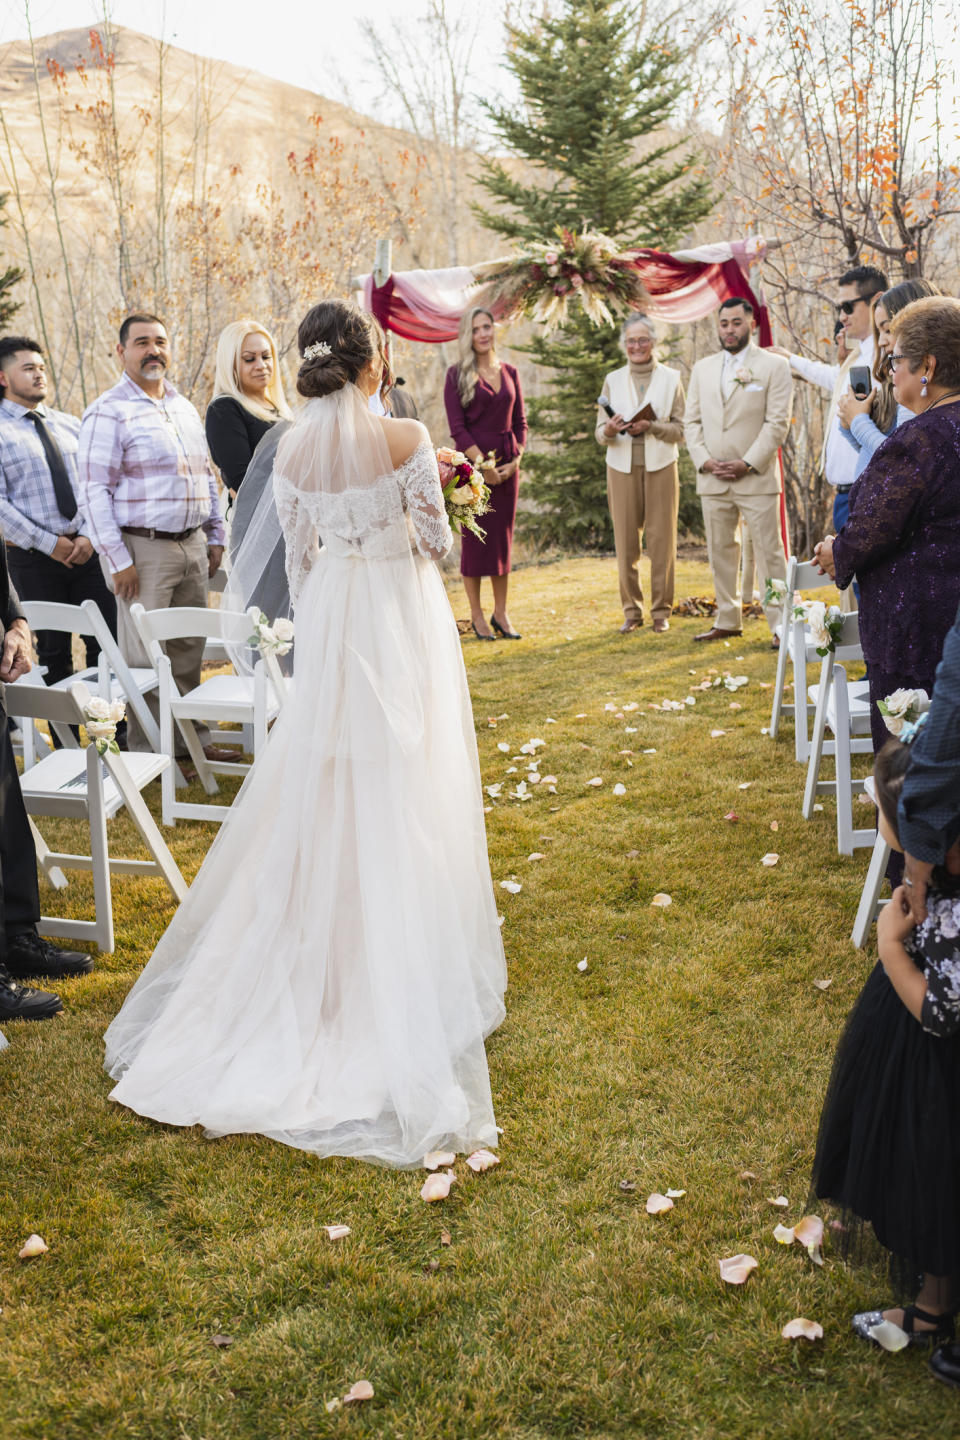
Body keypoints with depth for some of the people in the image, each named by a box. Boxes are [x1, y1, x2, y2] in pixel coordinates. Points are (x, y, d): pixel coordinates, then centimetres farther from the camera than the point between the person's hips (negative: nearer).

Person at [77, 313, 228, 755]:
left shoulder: (184, 407, 15)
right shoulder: (109, 413, -8)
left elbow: (206, 475, 22)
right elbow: (94, 492, -12)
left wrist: (215, 536, 16)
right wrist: (118, 561, -16)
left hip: (192, 545, 7)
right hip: (142, 549, -7)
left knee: (189, 648, 13)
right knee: (145, 655, -2)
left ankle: (193, 736, 24)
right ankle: (146, 750, 9)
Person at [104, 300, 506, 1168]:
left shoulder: (291, 448, -1)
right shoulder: (406, 439, -14)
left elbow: (298, 553, 7)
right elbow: (438, 541, -10)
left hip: (331, 618, 4)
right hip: (403, 618, -4)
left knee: (327, 786, 14)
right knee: (404, 788, 6)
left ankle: (327, 944, 24)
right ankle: (407, 957, 15)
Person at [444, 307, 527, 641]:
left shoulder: (509, 373, 11)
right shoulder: (457, 374, -2)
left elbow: (520, 422, 11)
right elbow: (456, 427, -8)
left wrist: (515, 460, -3)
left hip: (507, 465, 4)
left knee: (503, 537, 7)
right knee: (474, 538, 0)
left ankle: (500, 613, 15)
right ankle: (476, 616, 8)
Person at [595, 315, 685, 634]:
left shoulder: (671, 379, 6)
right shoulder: (613, 380, 10)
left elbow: (681, 429, 2)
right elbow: (600, 432, 8)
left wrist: (650, 427, -14)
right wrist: (609, 431, -15)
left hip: (660, 466, -1)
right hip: (622, 467, 1)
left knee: (661, 540, -2)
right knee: (625, 541, 0)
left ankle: (662, 611, 6)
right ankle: (631, 610, 10)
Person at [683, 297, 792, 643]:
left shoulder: (774, 366, 1)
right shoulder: (702, 369, 15)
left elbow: (778, 422, -6)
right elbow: (691, 421, 13)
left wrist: (748, 464, -13)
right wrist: (703, 460, -3)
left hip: (756, 477, -5)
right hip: (712, 480, 5)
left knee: (769, 551, -4)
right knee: (720, 551, 9)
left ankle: (780, 624, -1)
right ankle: (727, 620, 19)